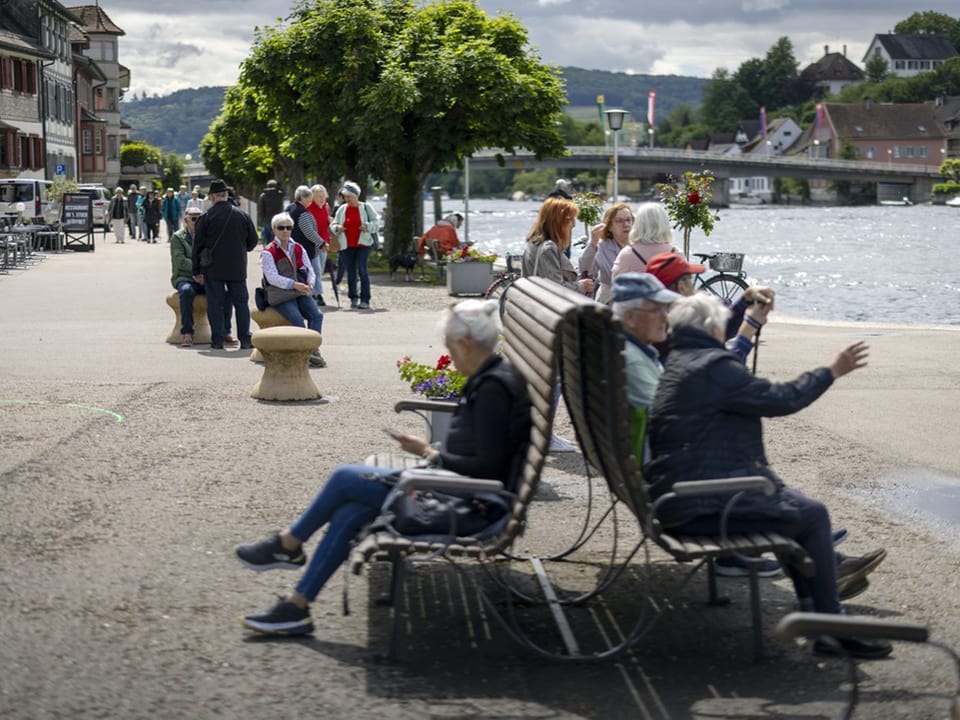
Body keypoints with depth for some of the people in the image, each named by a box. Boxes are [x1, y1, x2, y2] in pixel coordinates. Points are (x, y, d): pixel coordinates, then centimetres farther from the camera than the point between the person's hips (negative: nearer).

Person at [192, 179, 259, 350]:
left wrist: (196, 269, 5)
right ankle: (245, 339, 5)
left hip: (213, 269, -2)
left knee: (215, 303, 4)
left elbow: (198, 245, -4)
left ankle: (217, 340, 3)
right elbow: (253, 240, 7)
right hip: (237, 268, 2)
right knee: (241, 302, 8)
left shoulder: (206, 217, -7)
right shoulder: (242, 215, 1)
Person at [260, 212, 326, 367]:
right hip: (280, 295, -5)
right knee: (297, 318, -29)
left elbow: (309, 269, 15)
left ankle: (313, 350, -22)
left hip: (301, 292, 5)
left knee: (317, 315, -20)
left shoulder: (298, 248, 16)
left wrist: (309, 284, -9)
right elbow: (272, 277, -14)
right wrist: (294, 284, -25)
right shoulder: (268, 252, -3)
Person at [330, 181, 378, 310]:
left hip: (362, 245, -3)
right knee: (351, 273, 6)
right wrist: (337, 228, -8)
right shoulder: (342, 209, 10)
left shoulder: (366, 207, 3)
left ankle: (365, 300, -11)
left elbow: (376, 223, 4)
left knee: (362, 270, -13)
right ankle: (353, 298, 16)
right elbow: (333, 225, 15)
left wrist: (368, 226, -15)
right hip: (346, 246, 3)